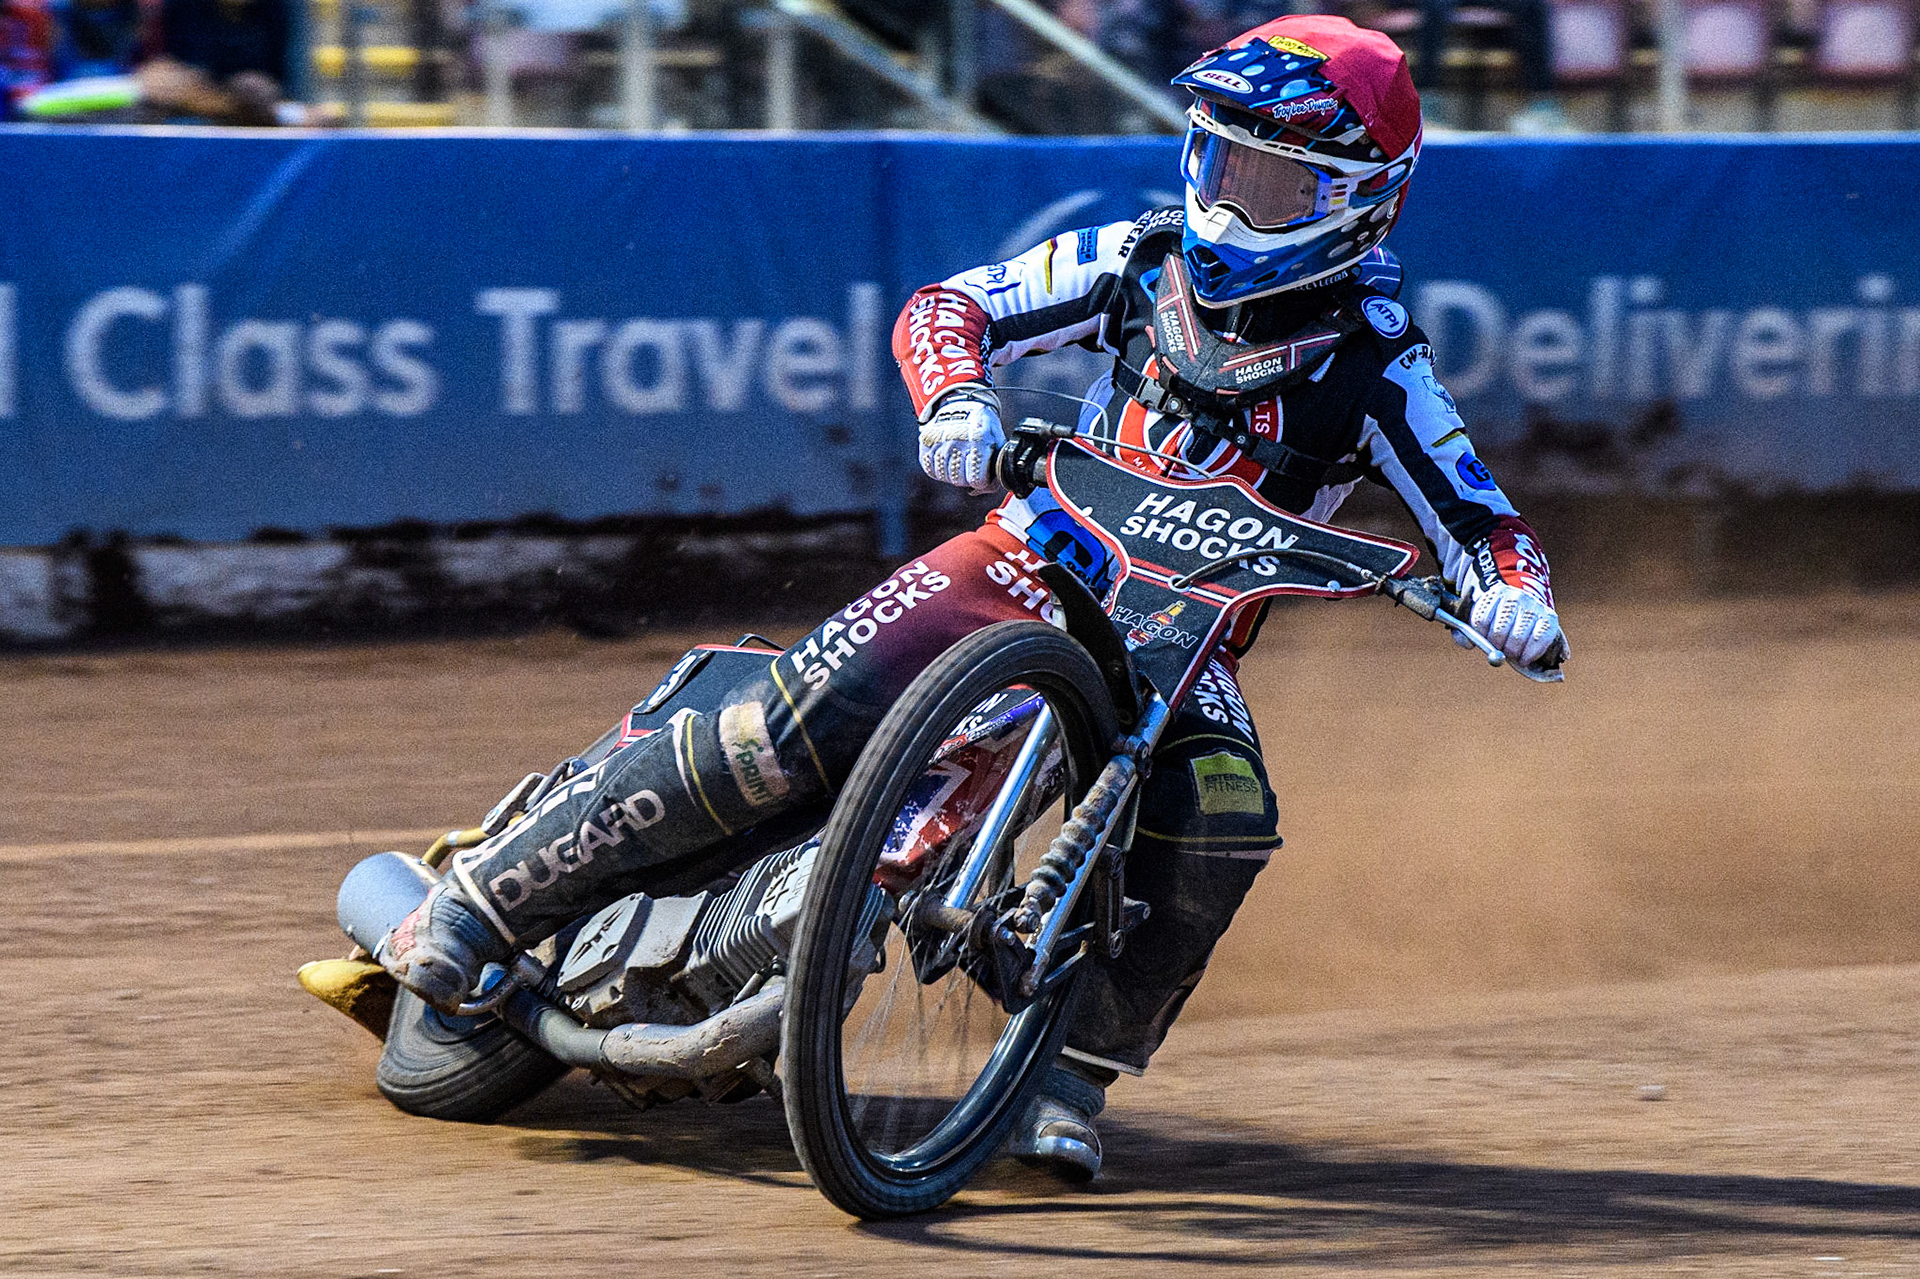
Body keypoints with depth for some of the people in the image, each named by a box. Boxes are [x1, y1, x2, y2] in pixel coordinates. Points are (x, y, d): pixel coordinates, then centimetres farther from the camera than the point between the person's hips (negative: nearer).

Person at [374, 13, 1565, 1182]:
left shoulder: (1376, 364, -7)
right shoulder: (1145, 260, -2)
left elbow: (1477, 519, -8)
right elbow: (951, 305, -2)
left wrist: (1512, 586, -32)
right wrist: (958, 399, -25)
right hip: (1031, 564, 0)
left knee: (1219, 828, -32)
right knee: (798, 723, -20)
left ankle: (1074, 1074, -15)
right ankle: (487, 895, -13)